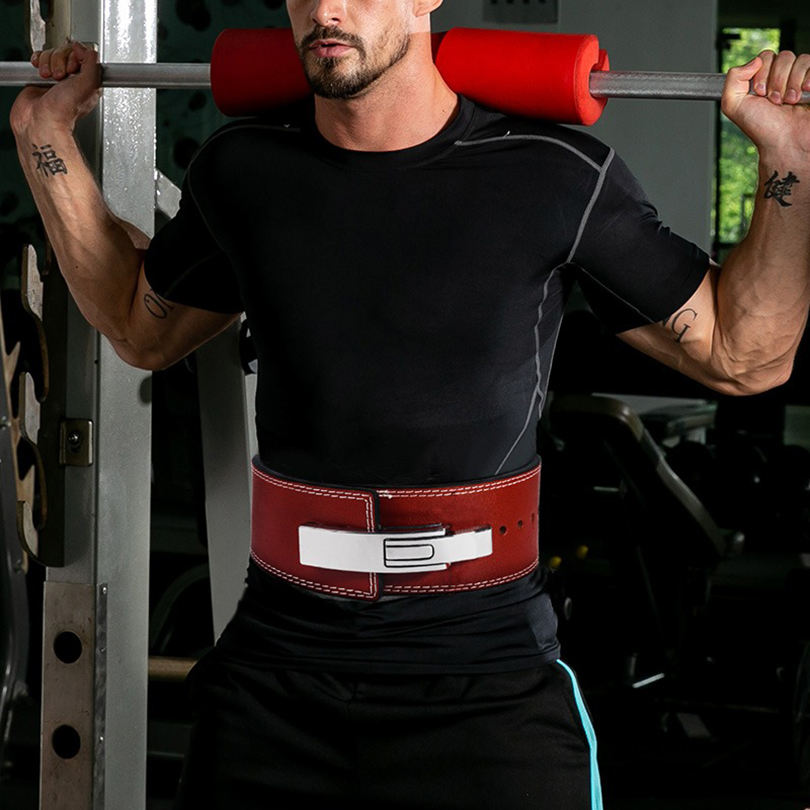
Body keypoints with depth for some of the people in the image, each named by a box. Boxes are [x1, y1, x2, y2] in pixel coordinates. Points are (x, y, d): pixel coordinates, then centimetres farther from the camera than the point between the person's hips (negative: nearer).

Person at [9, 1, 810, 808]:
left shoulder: (556, 176, -6)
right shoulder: (245, 167, 4)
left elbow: (741, 355, 1)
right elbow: (142, 328, 22)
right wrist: (48, 137, 17)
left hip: (486, 679, -3)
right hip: (278, 672, 3)